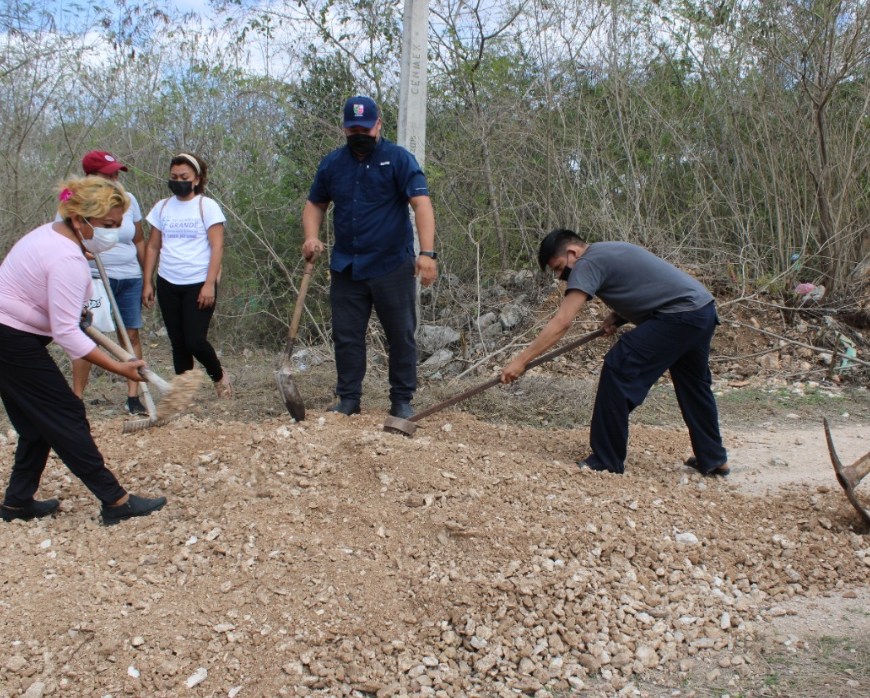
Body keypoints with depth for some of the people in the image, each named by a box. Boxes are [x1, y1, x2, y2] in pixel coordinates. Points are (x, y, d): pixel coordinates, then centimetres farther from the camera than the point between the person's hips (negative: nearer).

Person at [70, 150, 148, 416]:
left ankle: (133, 398, 7)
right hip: (94, 279, -4)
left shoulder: (128, 200, 6)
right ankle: (76, 399, 1)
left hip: (130, 279, 4)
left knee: (131, 335, 1)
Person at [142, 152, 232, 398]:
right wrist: (147, 282, 6)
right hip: (168, 285, 4)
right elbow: (153, 246, 13)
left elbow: (217, 247, -8)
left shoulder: (207, 206, -2)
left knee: (195, 340, -10)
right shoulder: (162, 207, 10)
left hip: (199, 285, -4)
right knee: (178, 343, 7)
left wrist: (209, 284, -15)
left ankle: (219, 376, 19)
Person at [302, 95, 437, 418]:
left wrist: (427, 252, -28)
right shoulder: (332, 163, 8)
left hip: (392, 267, -4)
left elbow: (421, 203, -16)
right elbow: (315, 204, 18)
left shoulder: (398, 158, -6)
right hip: (345, 267, 4)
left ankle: (402, 400, 15)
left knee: (401, 335, 4)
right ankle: (348, 399, 18)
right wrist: (311, 236, -4)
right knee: (346, 336, 8)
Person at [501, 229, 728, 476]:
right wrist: (616, 317, 10)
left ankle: (606, 462, -6)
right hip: (704, 311, 10)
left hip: (679, 315, -10)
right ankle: (713, 460, 35)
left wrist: (520, 360, -18)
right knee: (693, 384, 23)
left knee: (619, 371, -11)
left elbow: (561, 322, -18)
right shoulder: (606, 252, 19)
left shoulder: (588, 263, -11)